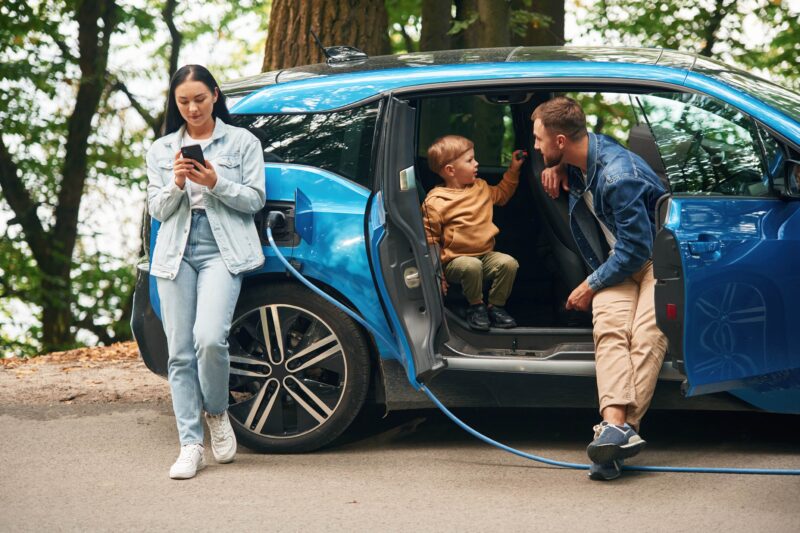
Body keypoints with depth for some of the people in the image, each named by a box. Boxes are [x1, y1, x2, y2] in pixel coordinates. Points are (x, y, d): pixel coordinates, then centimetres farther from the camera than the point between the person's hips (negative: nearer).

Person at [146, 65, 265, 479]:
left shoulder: (241, 142, 8)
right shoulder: (161, 150, 16)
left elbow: (254, 200, 3)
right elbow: (156, 209, 12)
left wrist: (216, 183, -12)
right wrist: (176, 184, -7)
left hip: (222, 251, -3)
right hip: (176, 253, 3)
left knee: (209, 338, -22)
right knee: (180, 352, -2)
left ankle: (217, 413, 6)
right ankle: (190, 446, 0)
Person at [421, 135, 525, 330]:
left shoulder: (481, 187, 10)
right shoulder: (435, 202, -13)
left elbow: (501, 195, 34)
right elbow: (430, 242, -10)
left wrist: (513, 170, 25)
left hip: (485, 254, 6)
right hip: (455, 260, -6)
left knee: (508, 263, -22)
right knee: (472, 266, -37)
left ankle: (496, 306, -3)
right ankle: (476, 307, -12)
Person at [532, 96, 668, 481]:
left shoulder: (619, 177, -25)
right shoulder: (586, 149, 2)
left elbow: (636, 249, -23)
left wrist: (590, 287, -12)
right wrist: (557, 168, 6)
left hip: (657, 258, -6)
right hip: (618, 261, 6)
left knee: (645, 333, -32)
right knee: (609, 325, -25)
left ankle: (618, 427, -46)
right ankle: (617, 424, -46)